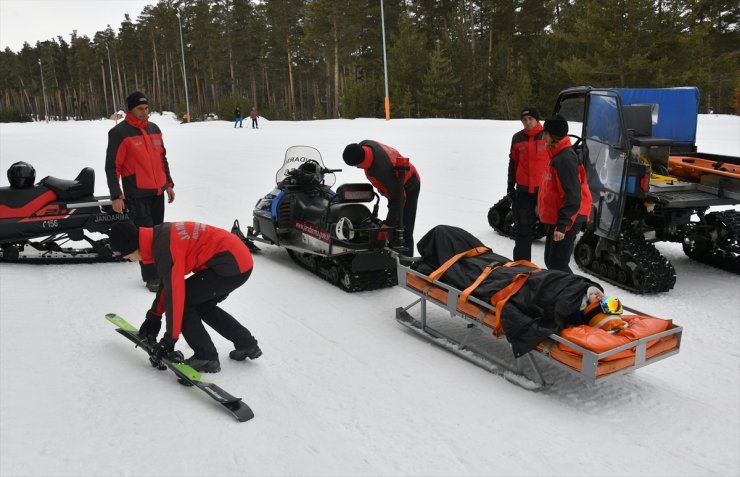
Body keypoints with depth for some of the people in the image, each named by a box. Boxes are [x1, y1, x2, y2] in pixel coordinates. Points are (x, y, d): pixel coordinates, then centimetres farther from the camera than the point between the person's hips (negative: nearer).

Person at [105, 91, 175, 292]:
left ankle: (159, 270, 22)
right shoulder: (119, 132, -8)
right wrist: (116, 196, -12)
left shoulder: (154, 129, 11)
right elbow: (112, 166, -9)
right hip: (137, 194, -6)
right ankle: (151, 277, 0)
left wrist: (169, 184, 18)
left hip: (158, 191, 6)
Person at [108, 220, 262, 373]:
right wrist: (154, 316, 25)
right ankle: (247, 345, 29)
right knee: (202, 305, 24)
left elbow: (174, 294, -19)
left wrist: (169, 340, -11)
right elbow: (169, 282, 21)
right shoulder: (161, 235, 11)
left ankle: (206, 358, 4)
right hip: (240, 260, 10)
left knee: (181, 301, -4)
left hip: (231, 264, -10)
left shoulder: (165, 248, -19)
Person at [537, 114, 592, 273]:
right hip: (555, 218, 10)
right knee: (550, 261, 16)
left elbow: (573, 197, -25)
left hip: (564, 221, -10)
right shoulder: (558, 155, 12)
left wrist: (562, 225, -26)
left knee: (557, 264, -8)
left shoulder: (565, 159, -20)